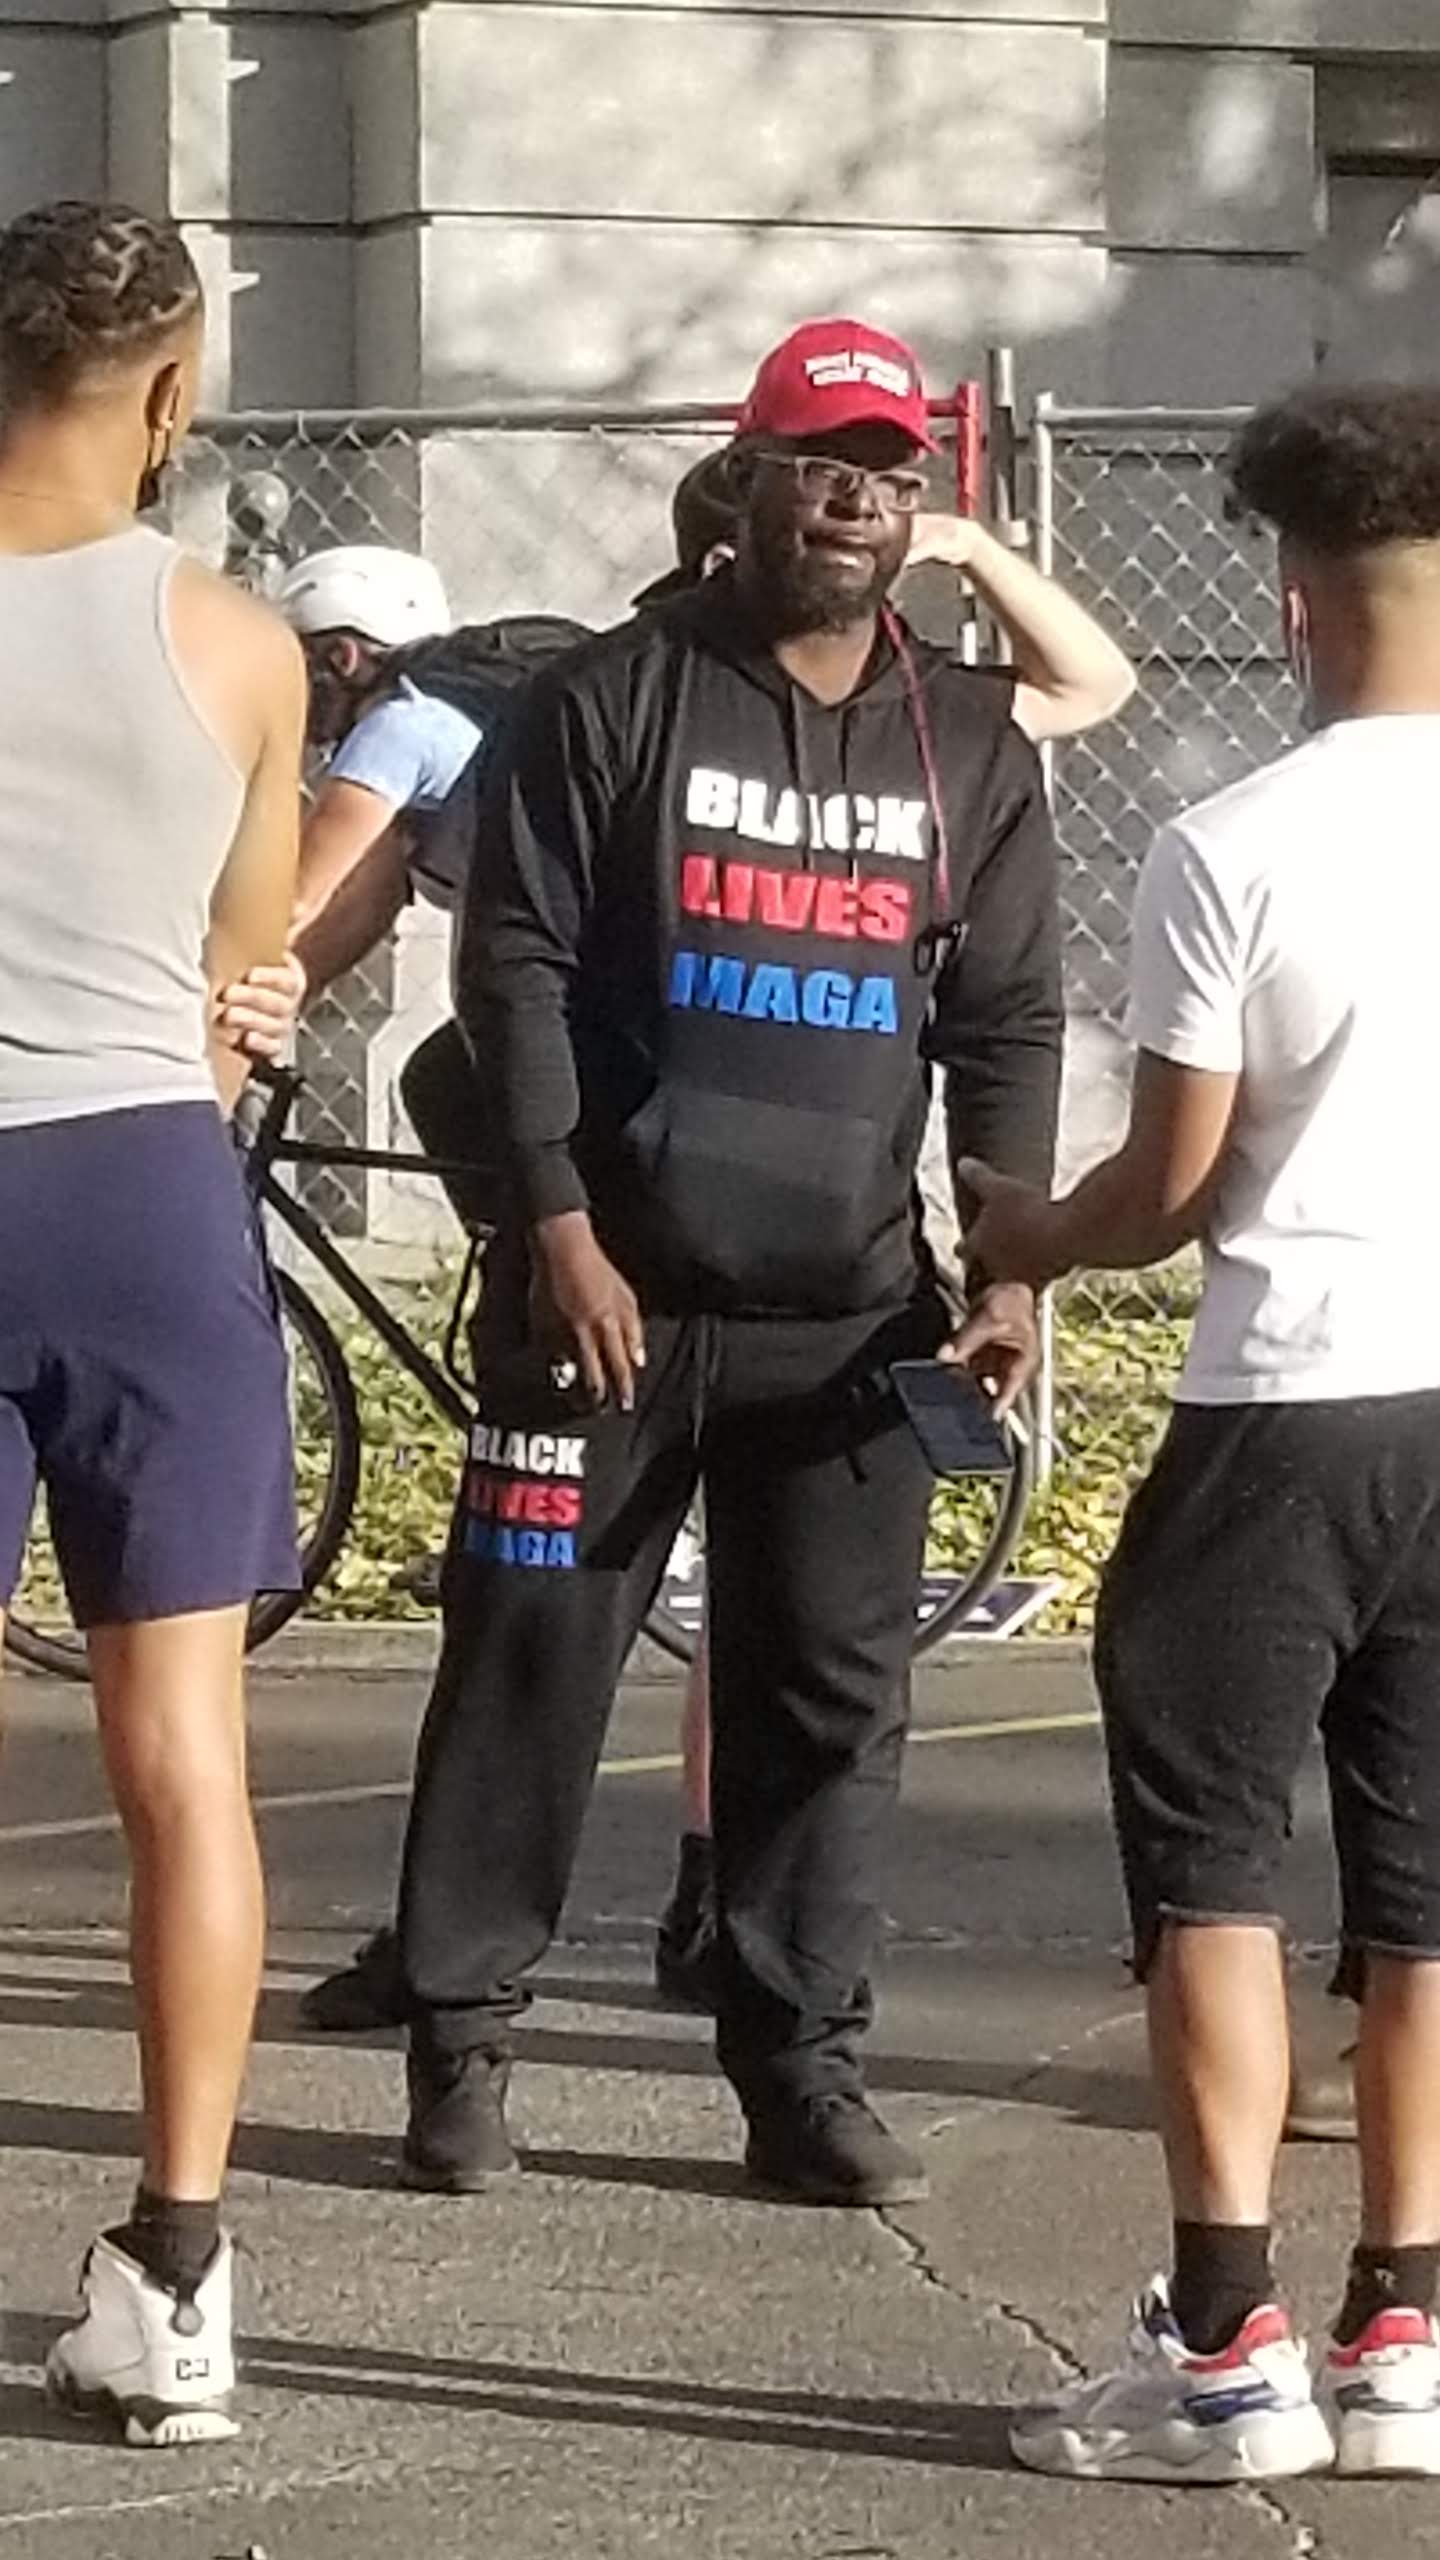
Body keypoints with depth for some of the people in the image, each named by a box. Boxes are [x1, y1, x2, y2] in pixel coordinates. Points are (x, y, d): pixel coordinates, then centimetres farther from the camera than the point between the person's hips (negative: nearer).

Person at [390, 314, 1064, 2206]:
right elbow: (518, 967, -3)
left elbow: (1008, 1025, 9)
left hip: (851, 1315, 3)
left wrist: (1011, 1272, 0)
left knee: (832, 1693, 3)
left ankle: (805, 2070, 9)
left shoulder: (971, 748, 10)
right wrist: (560, 1225, -12)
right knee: (531, 1658, -1)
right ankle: (462, 2043, 7)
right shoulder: (613, 704, 1)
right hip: (610, 1286, -2)